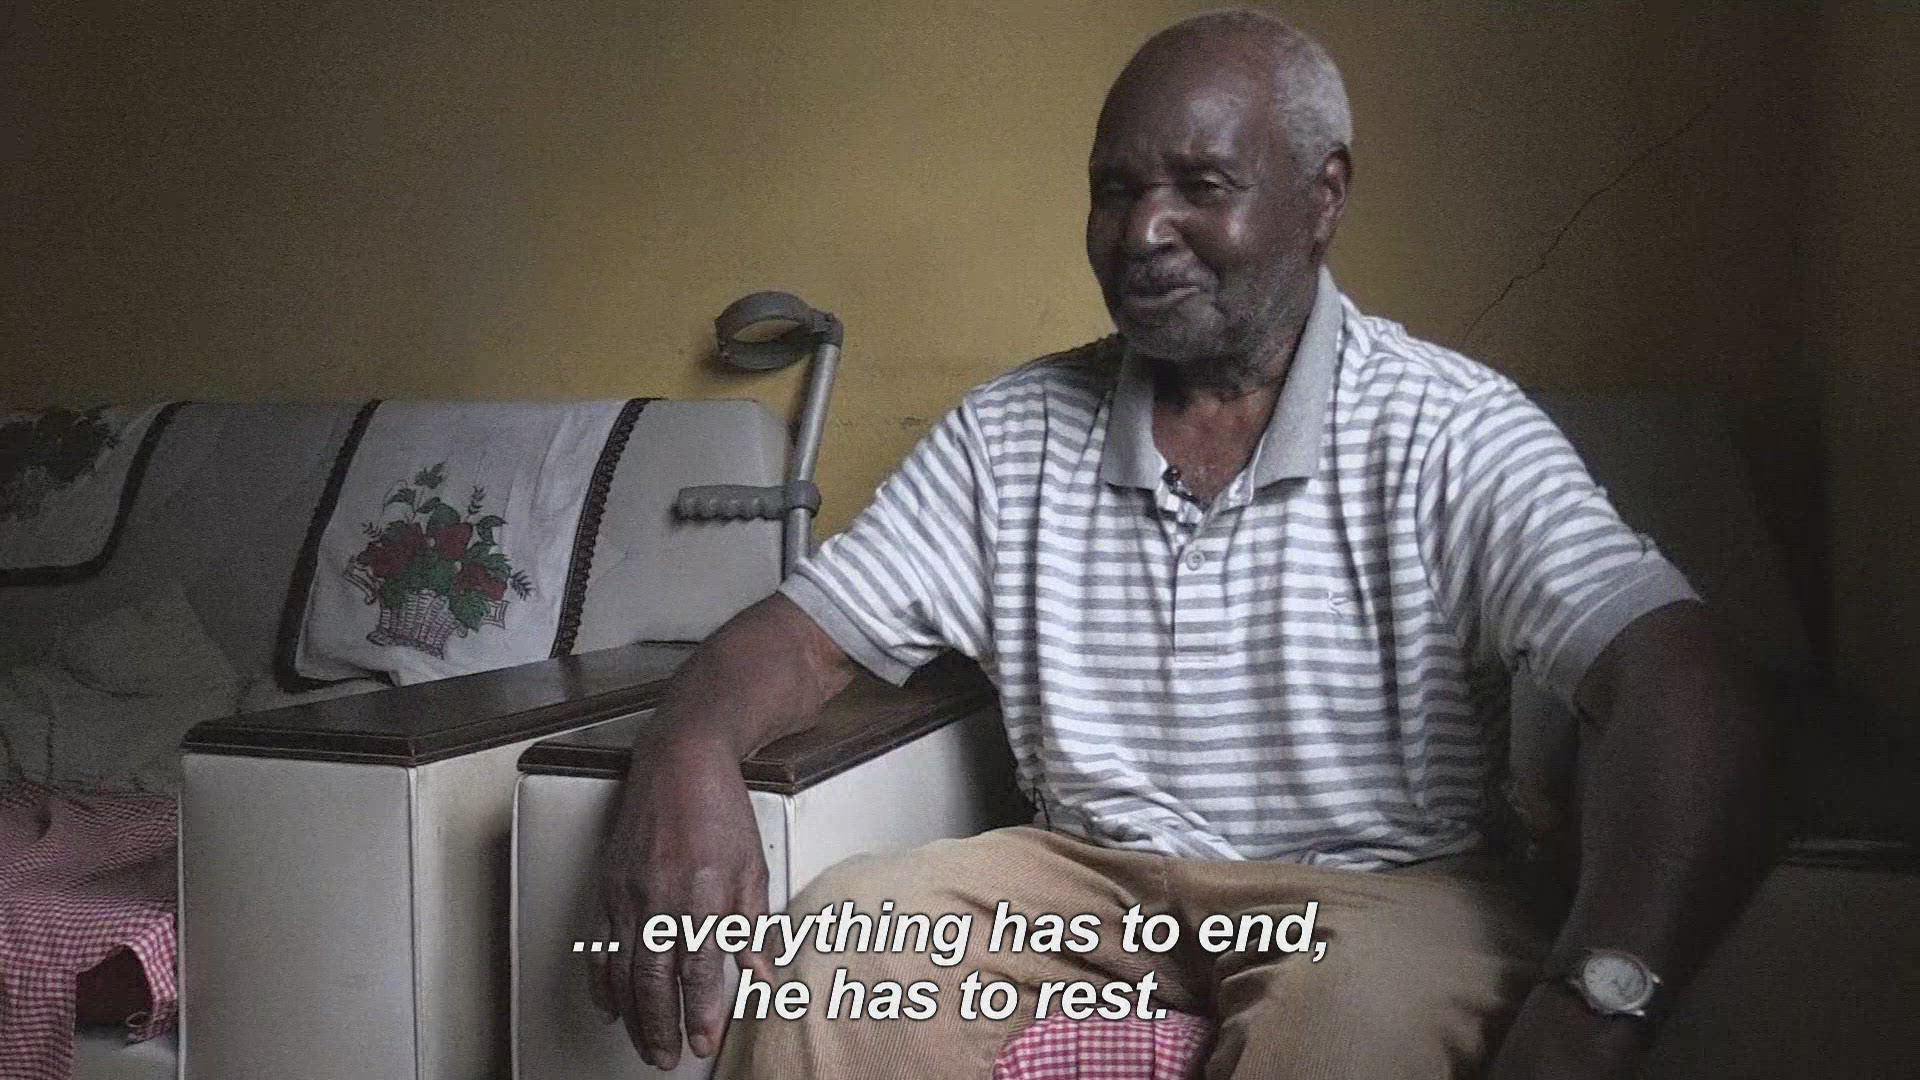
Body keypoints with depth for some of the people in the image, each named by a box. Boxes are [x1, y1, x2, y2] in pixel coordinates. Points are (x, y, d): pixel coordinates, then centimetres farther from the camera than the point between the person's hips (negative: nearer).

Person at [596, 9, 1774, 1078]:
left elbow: (1675, 686, -20)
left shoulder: (1450, 433, -8)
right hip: (1084, 876, 3)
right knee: (830, 948, -23)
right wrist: (691, 751, -21)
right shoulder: (1011, 432, 5)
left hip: (1374, 890, -3)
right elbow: (808, 626, 5)